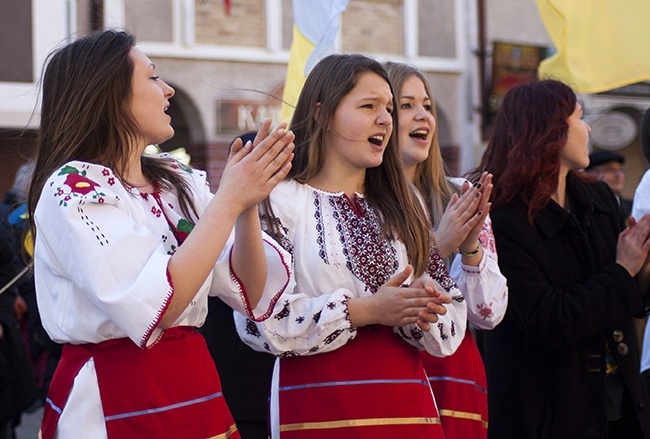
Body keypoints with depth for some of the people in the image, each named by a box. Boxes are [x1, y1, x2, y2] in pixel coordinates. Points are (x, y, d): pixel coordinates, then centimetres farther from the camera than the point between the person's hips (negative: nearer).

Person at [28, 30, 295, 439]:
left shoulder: (179, 182, 5)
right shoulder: (73, 188, -15)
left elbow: (251, 295, 2)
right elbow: (153, 309, -25)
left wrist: (249, 203, -12)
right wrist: (228, 201, -20)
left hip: (196, 391, 7)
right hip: (115, 405, -6)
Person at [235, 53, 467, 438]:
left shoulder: (403, 210, 14)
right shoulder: (281, 203, -3)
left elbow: (451, 322, 8)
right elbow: (258, 319, -15)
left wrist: (420, 310, -14)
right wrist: (362, 311, -18)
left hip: (406, 404, 5)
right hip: (317, 406, -5)